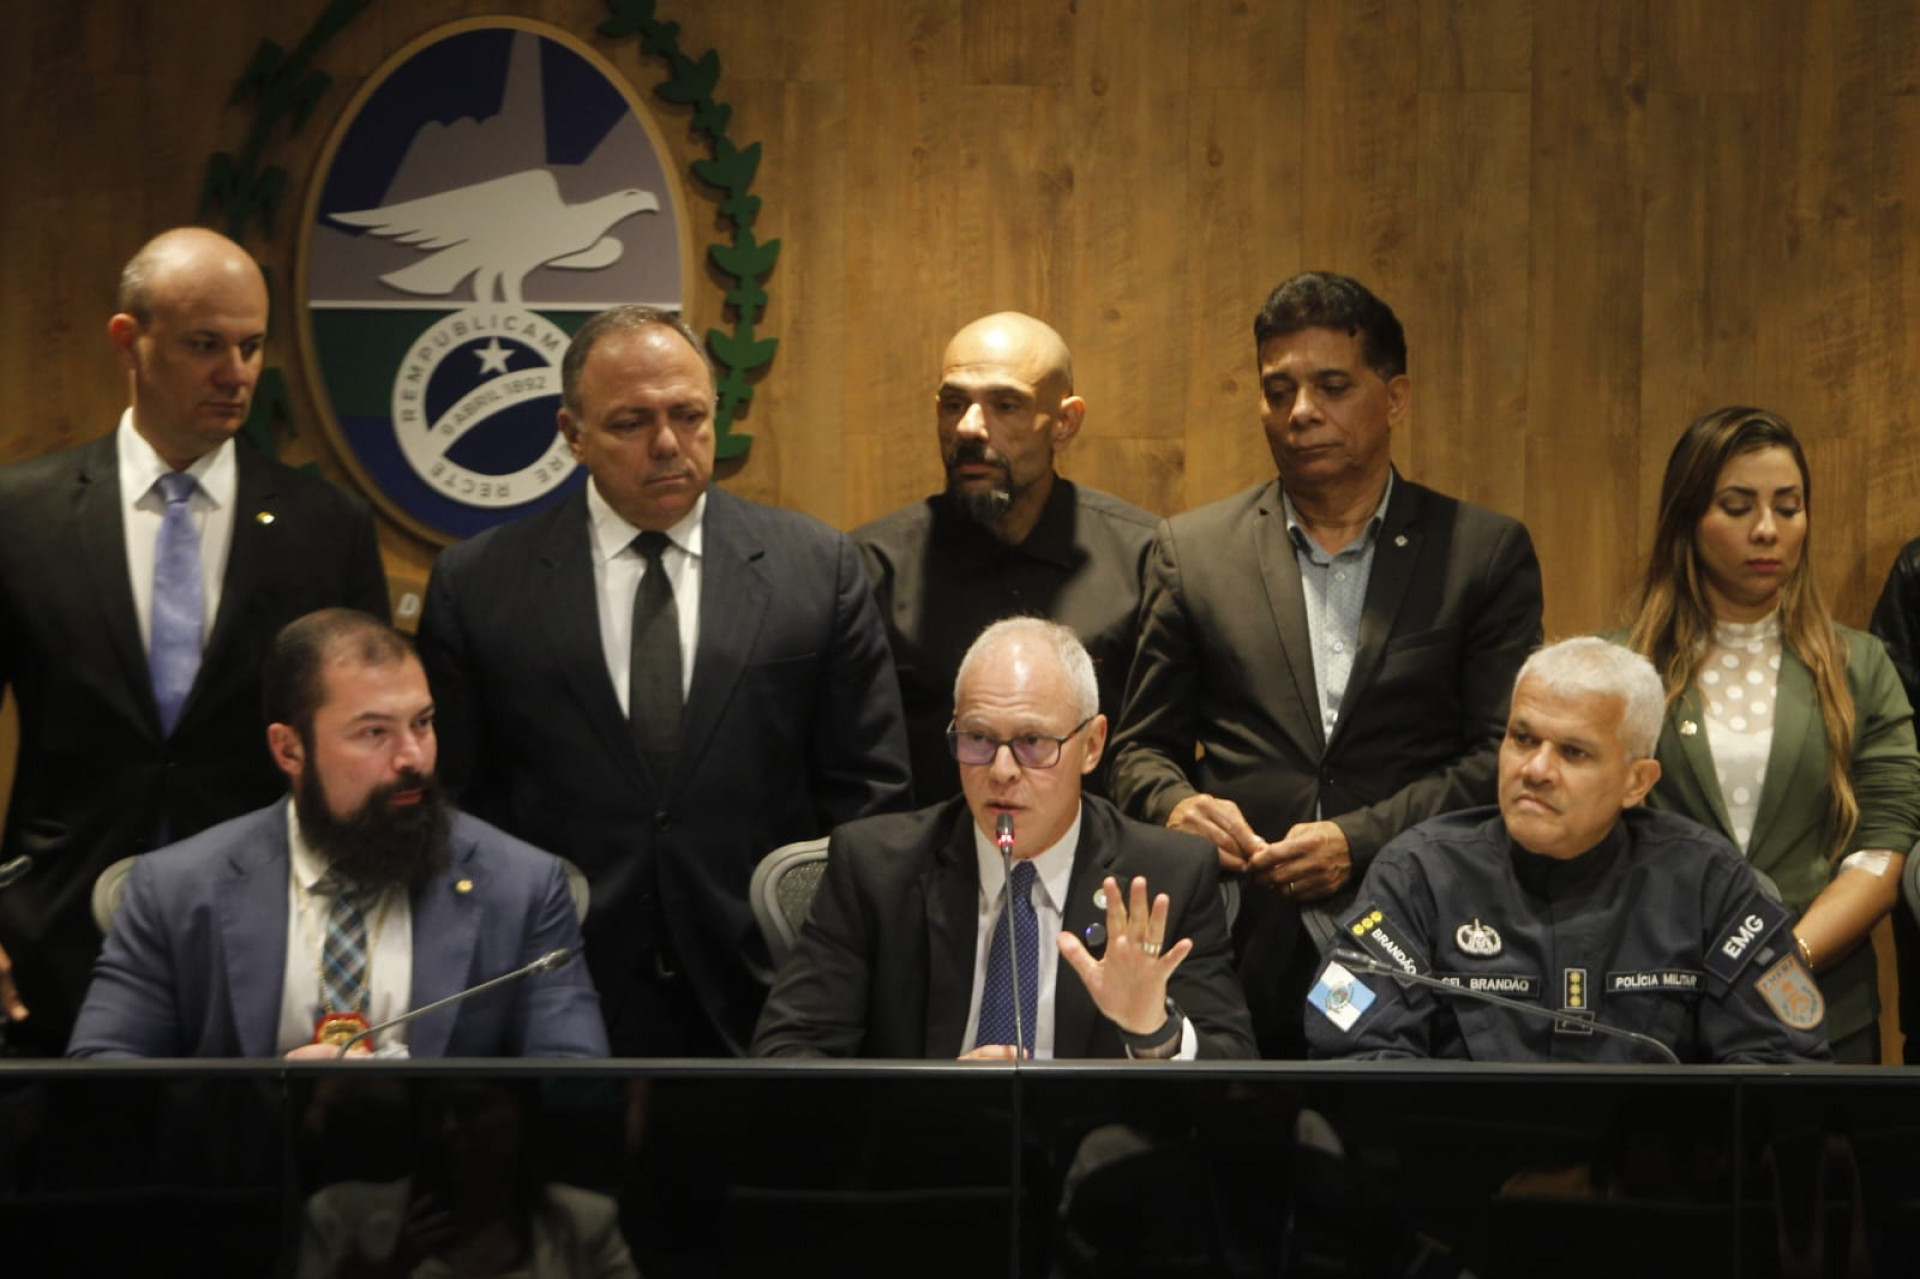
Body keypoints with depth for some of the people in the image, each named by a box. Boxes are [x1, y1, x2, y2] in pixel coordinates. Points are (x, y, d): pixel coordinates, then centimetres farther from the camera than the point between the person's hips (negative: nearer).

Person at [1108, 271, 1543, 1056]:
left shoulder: (1487, 553, 6)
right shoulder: (1194, 550, 12)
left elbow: (1502, 756, 0)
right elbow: (1143, 746, 14)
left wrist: (1361, 841, -12)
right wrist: (1177, 806, -9)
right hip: (1237, 956, 1)